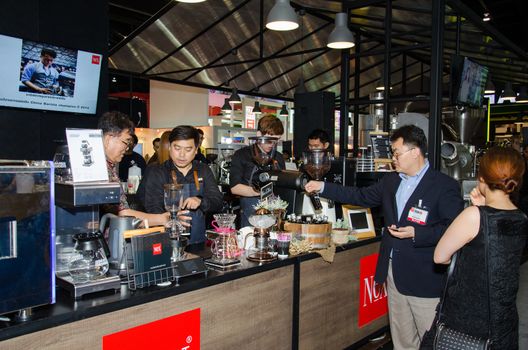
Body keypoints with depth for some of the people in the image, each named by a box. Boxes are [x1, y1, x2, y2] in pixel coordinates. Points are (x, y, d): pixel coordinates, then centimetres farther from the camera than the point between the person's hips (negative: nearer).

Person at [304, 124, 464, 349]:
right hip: (394, 273, 6)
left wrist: (417, 234, -25)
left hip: (424, 279, -6)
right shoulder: (391, 181, 8)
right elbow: (361, 196, 14)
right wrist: (323, 187, 10)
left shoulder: (444, 186, -12)